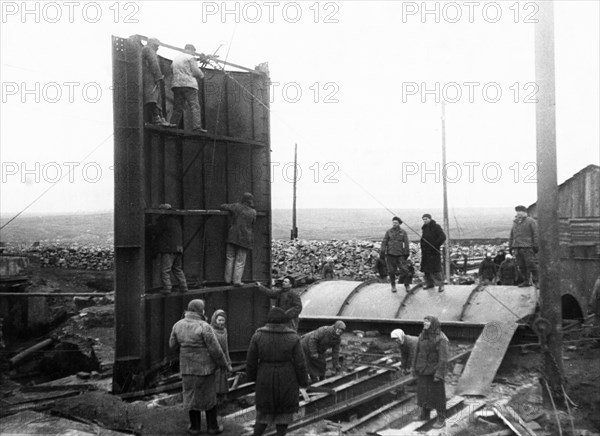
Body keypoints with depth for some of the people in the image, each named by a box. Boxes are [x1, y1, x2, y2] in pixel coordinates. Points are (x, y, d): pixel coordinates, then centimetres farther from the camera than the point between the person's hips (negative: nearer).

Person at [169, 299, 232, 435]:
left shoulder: (178, 325, -4)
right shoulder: (204, 327, -20)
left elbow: (173, 345, 8)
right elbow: (215, 350, -16)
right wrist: (225, 365, -3)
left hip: (186, 368, 4)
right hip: (204, 367, -4)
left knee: (191, 396, 16)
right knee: (209, 397, 12)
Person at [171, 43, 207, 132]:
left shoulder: (175, 58, 21)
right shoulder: (191, 58, 1)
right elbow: (195, 71, -7)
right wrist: (202, 75, 13)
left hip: (176, 85, 6)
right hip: (189, 84, -6)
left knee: (177, 108, 6)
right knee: (195, 106, -10)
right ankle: (197, 126, -23)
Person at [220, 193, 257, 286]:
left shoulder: (236, 206, -6)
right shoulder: (253, 212, -5)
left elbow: (223, 207, 1)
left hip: (233, 236, 1)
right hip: (245, 238, -1)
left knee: (230, 258, 12)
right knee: (240, 261, 5)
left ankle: (228, 279, 16)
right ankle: (237, 281, 4)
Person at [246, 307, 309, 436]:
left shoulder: (258, 335, -10)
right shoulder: (293, 338, -12)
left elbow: (251, 360, -4)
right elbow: (300, 363, -10)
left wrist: (252, 376, 12)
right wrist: (304, 381, 4)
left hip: (265, 379, 1)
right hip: (287, 380, -1)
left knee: (265, 412, 18)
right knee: (284, 411, 17)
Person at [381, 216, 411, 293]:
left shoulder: (403, 232, 4)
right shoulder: (388, 232, 4)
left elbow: (406, 244, 3)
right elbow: (384, 242, 4)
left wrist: (406, 253, -4)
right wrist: (382, 252, -3)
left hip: (400, 255, -1)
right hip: (390, 254, 1)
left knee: (404, 270, -7)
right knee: (392, 271, 5)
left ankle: (407, 285, 9)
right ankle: (393, 286, 19)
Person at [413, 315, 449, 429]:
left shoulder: (441, 339, -19)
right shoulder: (422, 335, 1)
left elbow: (443, 358, -20)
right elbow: (418, 352, 9)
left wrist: (439, 374, -22)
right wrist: (415, 368, 13)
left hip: (435, 371, -6)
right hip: (423, 370, 6)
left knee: (437, 394, 3)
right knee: (423, 392, 15)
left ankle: (441, 420, 15)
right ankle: (425, 415, 31)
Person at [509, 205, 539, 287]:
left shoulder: (530, 221, 2)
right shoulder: (515, 223, 21)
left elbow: (536, 234, -4)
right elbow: (511, 237, 24)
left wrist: (535, 246, -11)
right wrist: (510, 247, 18)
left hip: (527, 247, -6)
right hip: (517, 248, 6)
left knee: (531, 265, -9)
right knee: (521, 266, 4)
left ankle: (536, 281, -3)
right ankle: (526, 281, 11)